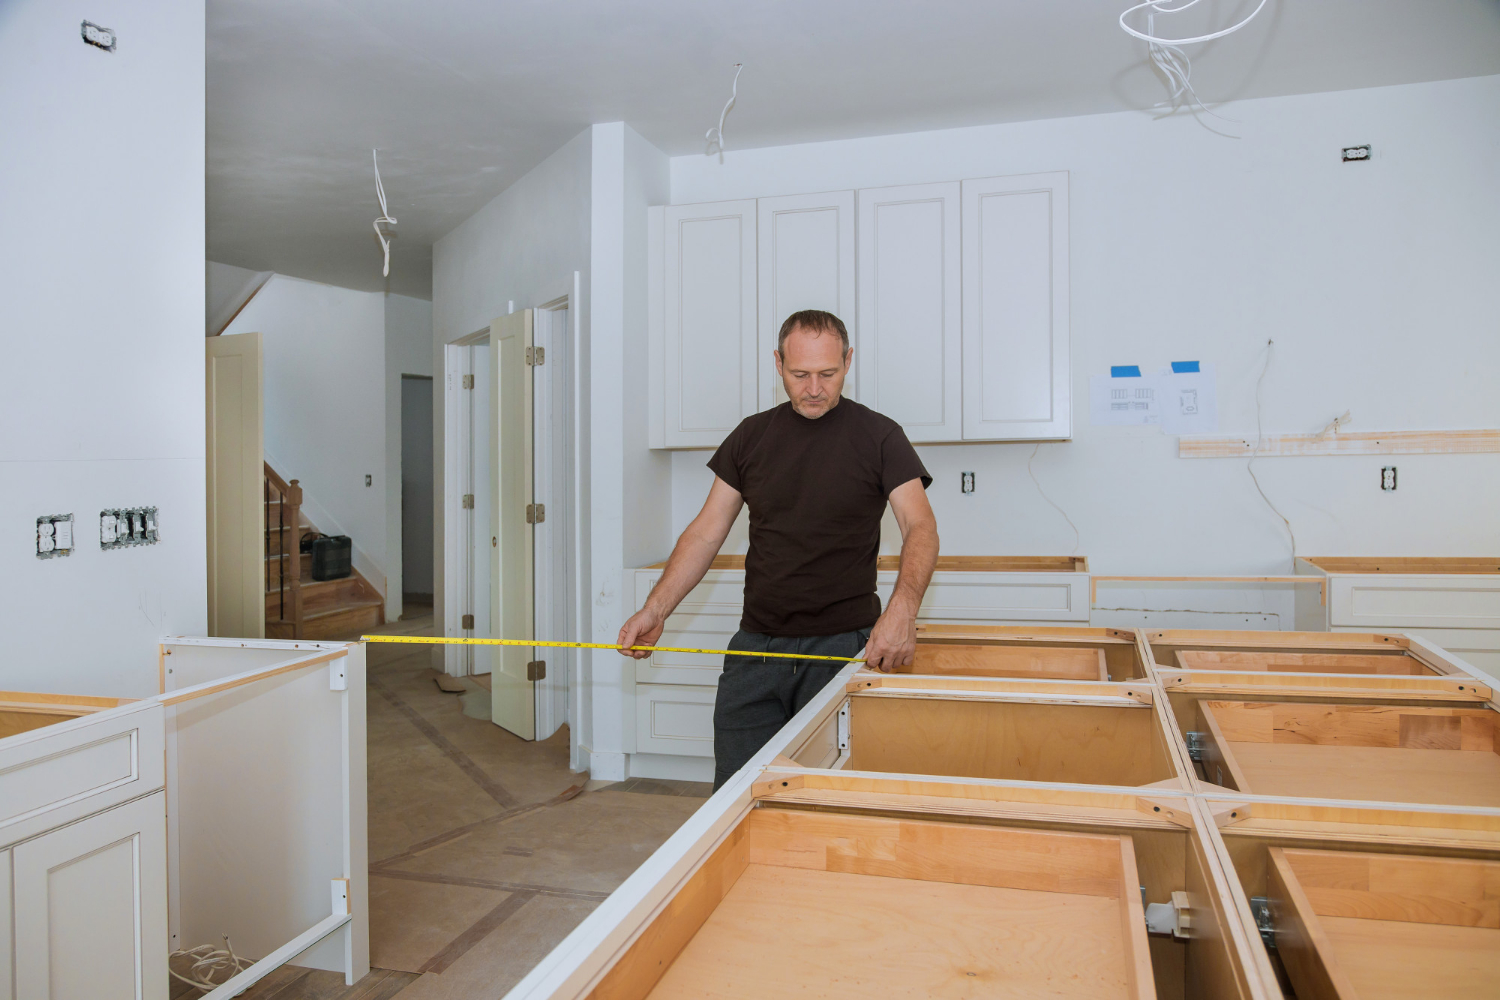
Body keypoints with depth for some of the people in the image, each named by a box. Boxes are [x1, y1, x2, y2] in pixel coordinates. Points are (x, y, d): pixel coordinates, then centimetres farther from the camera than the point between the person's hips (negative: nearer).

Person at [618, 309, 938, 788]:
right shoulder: (752, 436, 9)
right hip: (755, 647, 3)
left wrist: (902, 608, -29)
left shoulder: (878, 437, -1)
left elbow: (920, 527, -10)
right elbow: (706, 533, 9)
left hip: (843, 645, -3)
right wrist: (656, 610, -2)